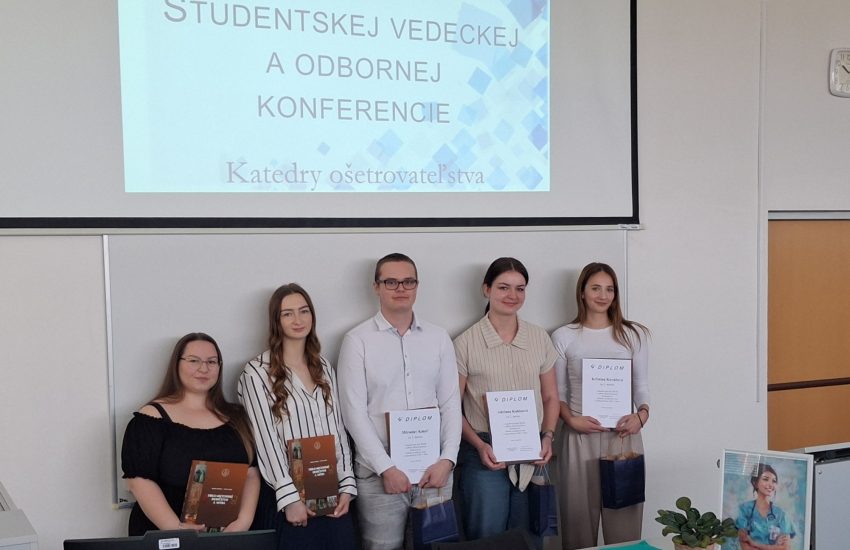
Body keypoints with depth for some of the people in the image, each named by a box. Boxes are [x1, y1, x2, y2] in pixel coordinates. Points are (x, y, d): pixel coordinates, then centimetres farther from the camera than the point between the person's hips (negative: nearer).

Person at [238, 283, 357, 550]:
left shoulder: (324, 367, 10)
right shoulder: (257, 371, -7)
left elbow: (338, 428, 9)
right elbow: (266, 438, -11)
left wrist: (346, 484, 1)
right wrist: (289, 497, -16)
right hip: (293, 497, -4)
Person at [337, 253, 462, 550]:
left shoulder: (439, 337, 6)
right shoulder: (357, 340, -4)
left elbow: (451, 403, 5)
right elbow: (354, 412, -8)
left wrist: (447, 460, -6)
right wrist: (386, 468, -13)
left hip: (434, 469, 3)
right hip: (379, 473, -3)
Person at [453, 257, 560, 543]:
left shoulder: (540, 338, 6)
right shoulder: (466, 343, -5)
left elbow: (550, 398, 13)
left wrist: (548, 437, -2)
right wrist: (480, 446, -13)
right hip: (486, 455, -3)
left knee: (529, 540, 12)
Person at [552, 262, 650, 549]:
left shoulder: (634, 334, 8)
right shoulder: (563, 337, 3)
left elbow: (642, 385, 8)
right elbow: (557, 392, 5)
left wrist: (642, 415, -11)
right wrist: (571, 420, -12)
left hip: (623, 435, 1)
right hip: (580, 437, -1)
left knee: (624, 517, 1)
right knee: (579, 516, 2)